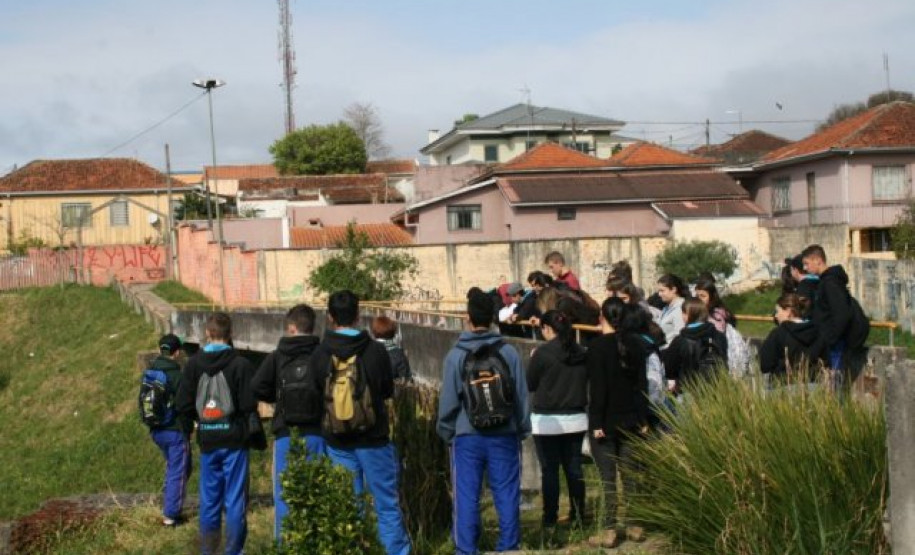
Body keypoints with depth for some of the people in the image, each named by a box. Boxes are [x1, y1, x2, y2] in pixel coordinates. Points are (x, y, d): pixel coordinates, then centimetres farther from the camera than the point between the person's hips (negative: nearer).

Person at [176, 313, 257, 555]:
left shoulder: (194, 364, -1)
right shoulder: (240, 364, -12)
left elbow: (183, 405, -1)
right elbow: (249, 405, -14)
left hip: (207, 441, 3)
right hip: (234, 439, -3)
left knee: (209, 500, 12)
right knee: (235, 500, 2)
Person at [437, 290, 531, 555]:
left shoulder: (456, 356, -7)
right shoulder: (509, 352, -3)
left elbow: (448, 400, -3)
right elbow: (522, 396, 2)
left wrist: (446, 431, 11)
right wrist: (522, 430, 14)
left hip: (467, 436, -1)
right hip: (504, 436, 1)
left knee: (467, 497, 4)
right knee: (507, 496, 8)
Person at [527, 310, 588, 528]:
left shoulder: (543, 353, -14)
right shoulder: (581, 353, 2)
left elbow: (529, 384, -5)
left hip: (547, 421, -5)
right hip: (576, 419, 5)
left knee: (549, 470, 2)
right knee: (574, 468, 11)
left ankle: (550, 517, 5)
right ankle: (578, 514, 16)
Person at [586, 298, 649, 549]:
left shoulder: (598, 346, -12)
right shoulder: (636, 344, 4)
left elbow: (597, 388, -14)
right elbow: (642, 384, 6)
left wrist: (596, 423, -12)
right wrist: (643, 419, 11)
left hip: (606, 422, -5)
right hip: (630, 421, 5)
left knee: (608, 479, -3)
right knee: (630, 476, 11)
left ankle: (609, 531, -2)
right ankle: (635, 527, 16)